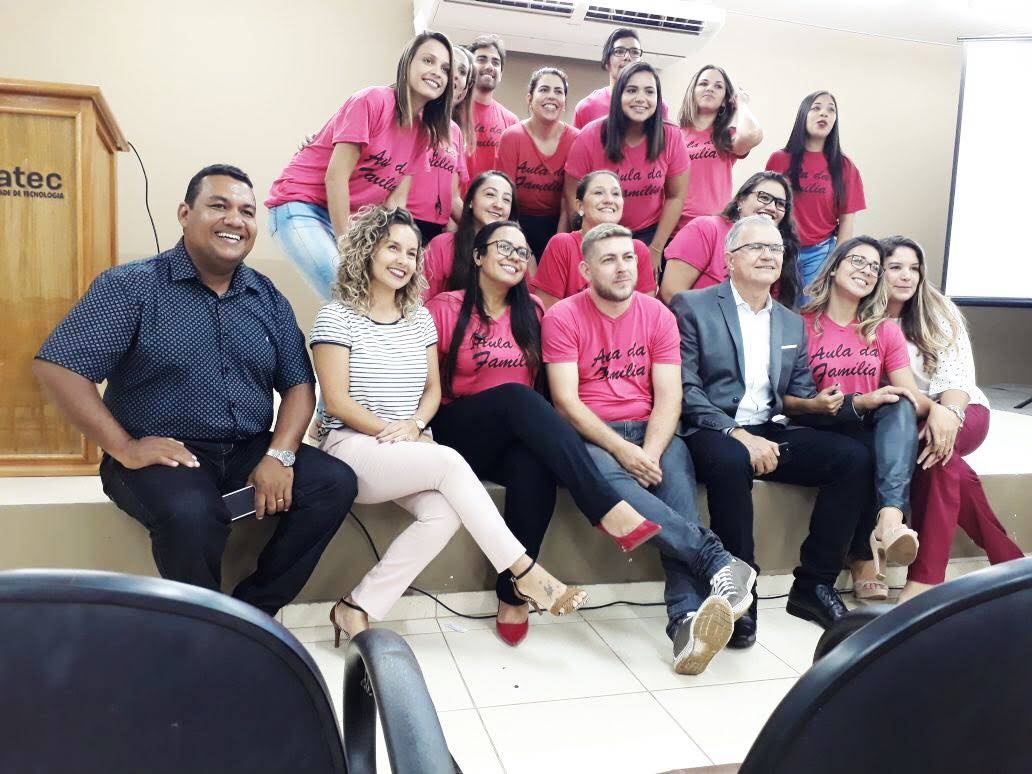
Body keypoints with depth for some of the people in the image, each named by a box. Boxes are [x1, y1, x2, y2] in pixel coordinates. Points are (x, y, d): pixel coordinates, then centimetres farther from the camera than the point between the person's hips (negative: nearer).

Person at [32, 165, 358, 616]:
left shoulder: (268, 298, 9)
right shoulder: (131, 285, -5)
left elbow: (298, 383, 7)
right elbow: (55, 367, -11)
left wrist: (280, 454, -11)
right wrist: (125, 449, -17)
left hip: (250, 451, 5)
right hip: (164, 455, -4)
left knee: (335, 481, -14)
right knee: (190, 512, -35)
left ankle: (250, 614, -3)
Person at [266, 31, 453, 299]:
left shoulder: (423, 132, 4)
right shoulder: (373, 100, -17)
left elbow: (396, 200, 4)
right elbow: (336, 176, -19)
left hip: (346, 217, 7)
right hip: (301, 206, -7)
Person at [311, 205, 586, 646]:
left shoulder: (420, 318, 15)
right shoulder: (337, 317, -2)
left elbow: (433, 389, 12)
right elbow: (337, 401, -7)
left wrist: (414, 426, -9)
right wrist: (391, 431, -15)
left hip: (408, 452, 5)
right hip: (351, 447, -5)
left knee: (446, 513, -27)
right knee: (450, 463, -30)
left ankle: (359, 609, -15)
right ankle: (525, 573, -21)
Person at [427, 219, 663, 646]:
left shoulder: (531, 311, 12)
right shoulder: (446, 308, 2)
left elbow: (541, 382, 14)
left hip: (518, 438, 3)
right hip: (459, 435, -2)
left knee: (536, 468, -35)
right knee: (515, 396, -34)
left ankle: (512, 596, -25)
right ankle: (609, 510, -42)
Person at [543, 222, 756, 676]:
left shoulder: (657, 315, 7)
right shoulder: (563, 317, -1)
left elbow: (668, 397, 0)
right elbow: (566, 401, -10)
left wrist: (651, 451, -19)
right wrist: (622, 449, -21)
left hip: (650, 433, 2)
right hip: (590, 435, -2)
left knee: (677, 476, -30)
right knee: (611, 480, -36)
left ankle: (687, 620, -39)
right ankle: (717, 561, -36)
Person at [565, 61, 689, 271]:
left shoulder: (671, 137, -12)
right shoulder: (591, 136, -16)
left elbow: (675, 197, -4)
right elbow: (573, 197, -9)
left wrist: (656, 250, -6)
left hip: (649, 234, 1)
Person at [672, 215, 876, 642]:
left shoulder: (792, 323, 19)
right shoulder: (692, 307, 0)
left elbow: (799, 391, 17)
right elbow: (686, 389, -10)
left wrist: (816, 401, -8)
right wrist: (738, 434, -19)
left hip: (770, 431, 6)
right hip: (714, 433, -6)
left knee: (854, 457, -14)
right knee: (731, 461, -38)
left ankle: (814, 584, -5)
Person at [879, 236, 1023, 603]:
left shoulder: (938, 310, -2)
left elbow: (956, 371, -12)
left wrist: (949, 413, -35)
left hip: (961, 412, -1)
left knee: (935, 447, -36)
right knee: (944, 462, -34)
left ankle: (924, 578, -39)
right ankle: (1007, 560, -15)